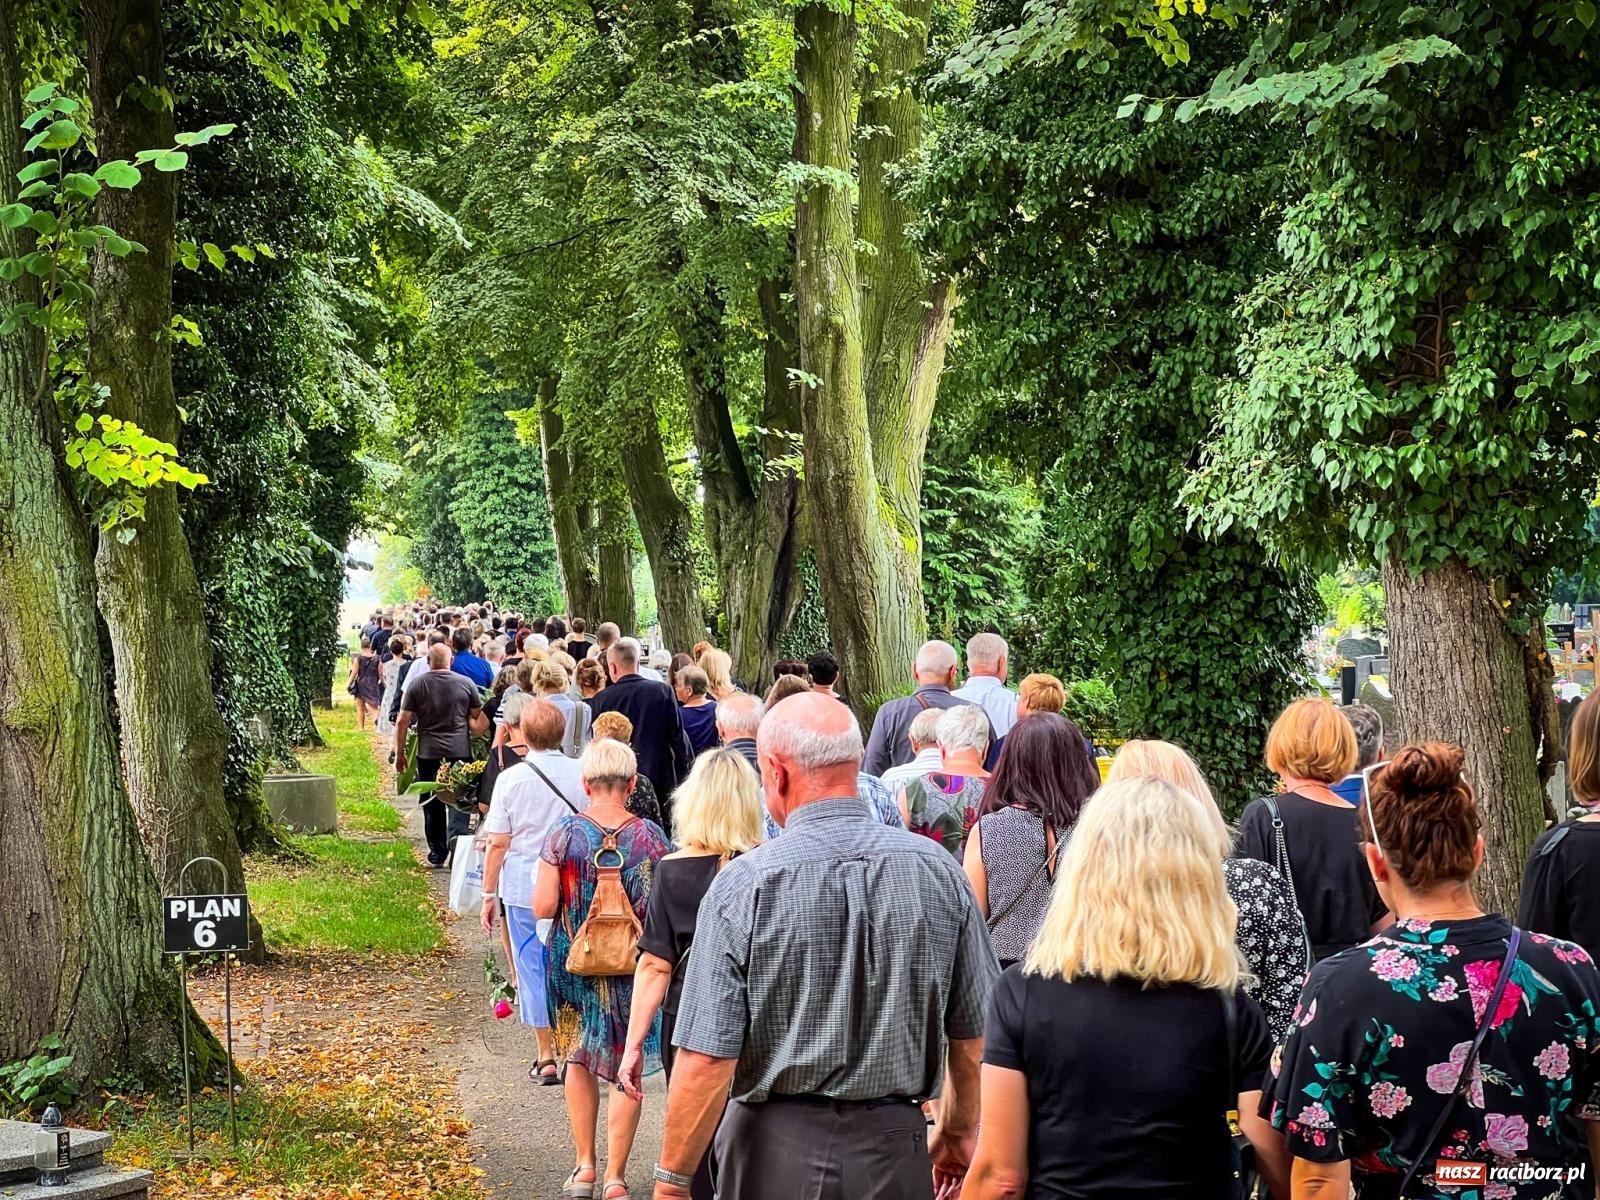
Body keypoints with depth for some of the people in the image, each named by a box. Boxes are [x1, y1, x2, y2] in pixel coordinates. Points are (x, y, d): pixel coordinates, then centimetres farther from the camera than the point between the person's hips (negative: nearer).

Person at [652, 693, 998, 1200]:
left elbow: (706, 1060, -16)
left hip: (776, 1156, -2)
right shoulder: (938, 871, -5)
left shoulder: (744, 885, -14)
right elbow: (975, 1034, 2)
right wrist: (958, 1132, 18)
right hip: (896, 1149, 2)